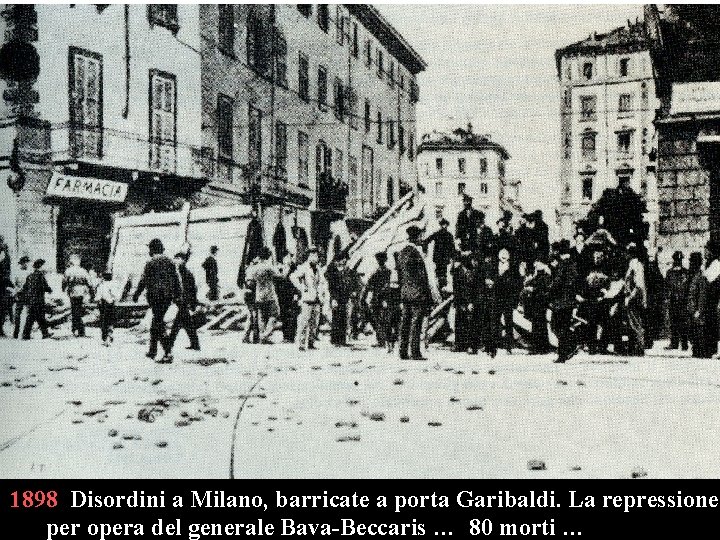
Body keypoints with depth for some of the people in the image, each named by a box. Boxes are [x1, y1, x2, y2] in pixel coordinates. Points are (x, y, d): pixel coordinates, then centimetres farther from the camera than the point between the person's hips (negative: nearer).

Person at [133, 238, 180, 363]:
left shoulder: (150, 263, -9)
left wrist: (137, 294, 4)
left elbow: (144, 281, -8)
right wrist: (177, 294, 17)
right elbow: (176, 279, 9)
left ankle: (168, 353, -16)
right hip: (168, 296, 6)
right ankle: (153, 351, 28)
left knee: (158, 322, -5)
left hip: (155, 296, -6)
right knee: (157, 321, 20)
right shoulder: (170, 262, 7)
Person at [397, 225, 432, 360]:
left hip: (405, 293, 9)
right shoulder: (414, 252, -14)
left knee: (405, 323, 9)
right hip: (417, 293, -9)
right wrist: (428, 295, -15)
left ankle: (403, 352, 12)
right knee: (416, 324, -6)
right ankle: (414, 353, -5)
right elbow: (420, 276, -17)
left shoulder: (402, 252, 13)